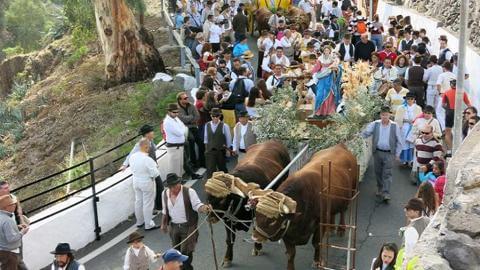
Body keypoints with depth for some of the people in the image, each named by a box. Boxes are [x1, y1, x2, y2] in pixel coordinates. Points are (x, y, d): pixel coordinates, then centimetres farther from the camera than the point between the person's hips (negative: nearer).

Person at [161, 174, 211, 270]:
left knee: (186, 252, -6)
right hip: (173, 226, 5)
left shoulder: (189, 192, -15)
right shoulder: (165, 193, 1)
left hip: (188, 227, -5)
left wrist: (204, 208, -42)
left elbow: (197, 205, -20)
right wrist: (163, 224, 20)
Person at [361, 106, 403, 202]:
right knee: (378, 172, 13)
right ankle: (380, 189, 32)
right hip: (377, 152, 2)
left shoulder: (394, 126, -3)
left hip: (389, 153, -2)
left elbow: (399, 141, 4)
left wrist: (397, 154, 3)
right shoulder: (375, 124, -1)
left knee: (387, 173, -6)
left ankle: (386, 194, -6)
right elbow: (365, 133, 0)